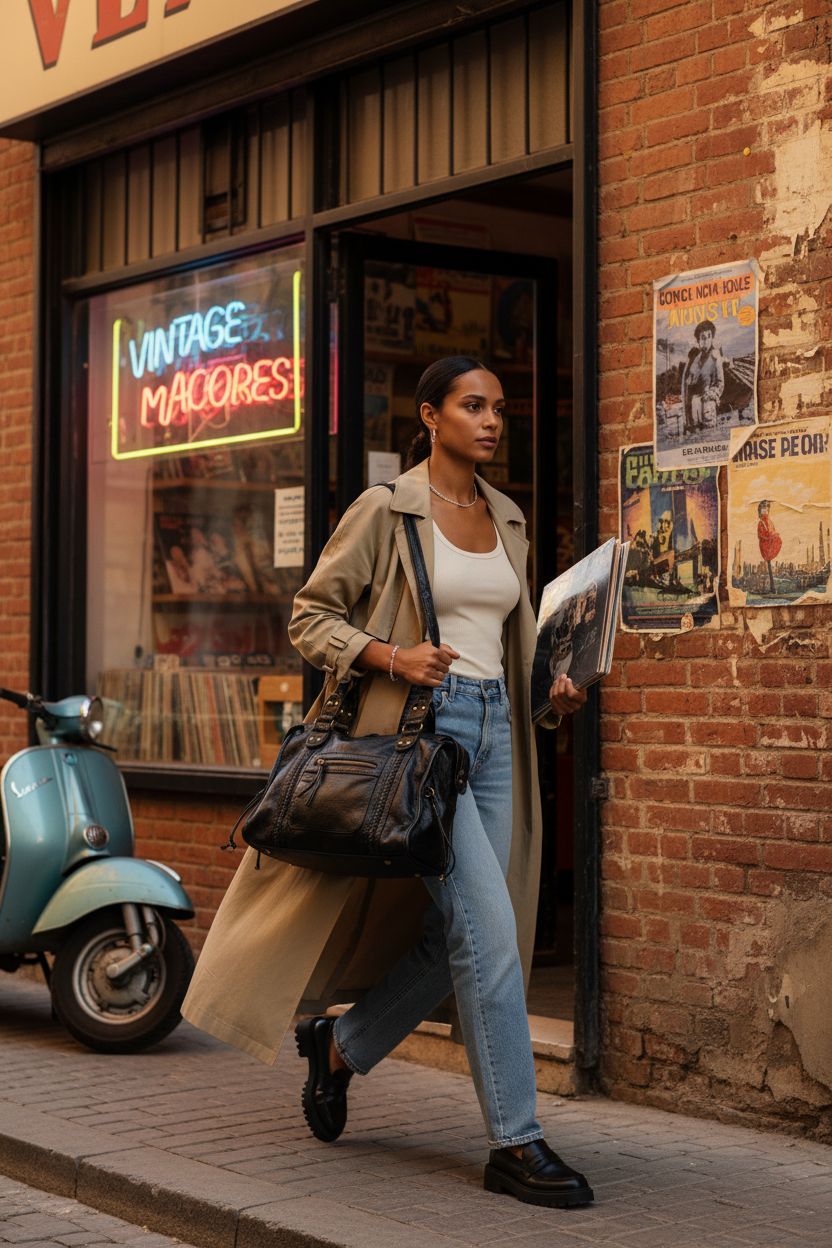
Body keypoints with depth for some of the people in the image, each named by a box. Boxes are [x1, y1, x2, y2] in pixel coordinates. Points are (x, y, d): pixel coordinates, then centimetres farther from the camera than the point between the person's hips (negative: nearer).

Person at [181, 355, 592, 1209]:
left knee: (451, 936, 8)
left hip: (494, 731, 7)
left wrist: (553, 685, 5)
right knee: (489, 929, -13)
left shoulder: (507, 522, 15)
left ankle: (339, 1046, 33)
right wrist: (391, 657, -17)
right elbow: (310, 617, -2)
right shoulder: (384, 511, -4)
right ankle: (515, 1144, -6)